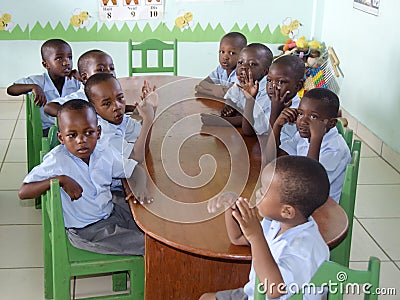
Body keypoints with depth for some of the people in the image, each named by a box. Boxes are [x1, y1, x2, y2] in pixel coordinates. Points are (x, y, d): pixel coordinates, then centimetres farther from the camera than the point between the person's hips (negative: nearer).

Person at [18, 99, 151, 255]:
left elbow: (135, 170, 7)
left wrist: (139, 188, -16)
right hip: (84, 230, -6)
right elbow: (23, 192, -22)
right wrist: (60, 179, -33)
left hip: (111, 212, 6)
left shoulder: (105, 153, -5)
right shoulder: (56, 161, -20)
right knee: (142, 243, -18)